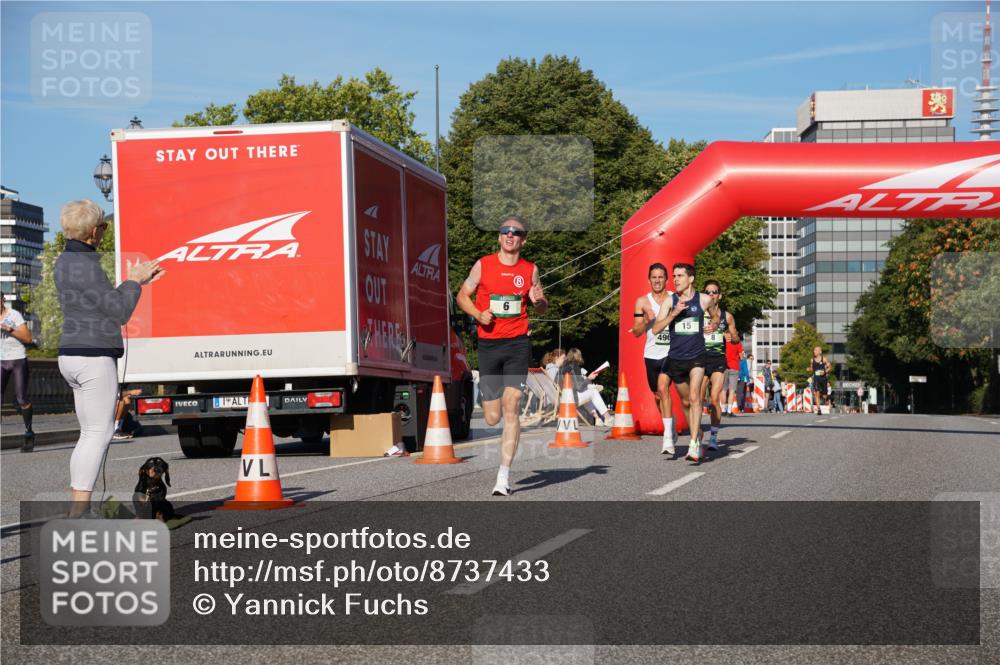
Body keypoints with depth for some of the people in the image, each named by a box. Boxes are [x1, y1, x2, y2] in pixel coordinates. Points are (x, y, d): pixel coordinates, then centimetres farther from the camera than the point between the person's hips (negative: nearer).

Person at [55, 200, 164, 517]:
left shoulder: (67, 262, 14)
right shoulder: (84, 267, -17)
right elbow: (120, 312, -14)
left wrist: (138, 282, 21)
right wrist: (134, 281, 1)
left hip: (73, 356, 10)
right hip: (94, 359, -10)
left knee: (92, 434, 13)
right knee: (99, 434, -7)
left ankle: (78, 508, 13)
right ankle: (79, 511, -10)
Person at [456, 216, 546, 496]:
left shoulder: (530, 270, 7)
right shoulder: (483, 265, 4)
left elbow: (542, 309, 18)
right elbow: (463, 296, 11)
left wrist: (539, 300, -6)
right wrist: (478, 314, -8)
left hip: (518, 344, 0)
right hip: (489, 344, 0)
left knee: (510, 406, -14)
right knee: (492, 418, 0)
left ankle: (504, 476, -11)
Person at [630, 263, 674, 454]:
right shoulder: (642, 301, 4)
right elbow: (636, 332, 3)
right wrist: (646, 320, -15)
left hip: (671, 352, -4)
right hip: (651, 354, 4)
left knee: (663, 387, -23)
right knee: (658, 395, 14)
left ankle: (668, 438, -25)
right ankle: (671, 429, 38)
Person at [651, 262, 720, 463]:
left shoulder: (704, 300, 0)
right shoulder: (670, 300, -1)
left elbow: (715, 315, 22)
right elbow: (655, 329, -9)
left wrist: (713, 325, 2)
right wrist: (674, 313, -20)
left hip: (696, 357, -2)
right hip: (675, 358, 2)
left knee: (694, 397, -18)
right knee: (685, 402, 14)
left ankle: (693, 446, -22)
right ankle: (697, 436, 34)